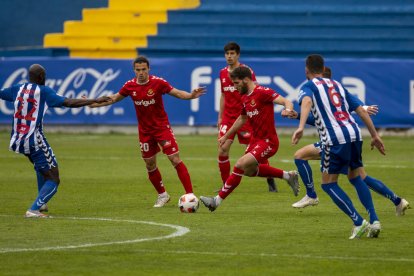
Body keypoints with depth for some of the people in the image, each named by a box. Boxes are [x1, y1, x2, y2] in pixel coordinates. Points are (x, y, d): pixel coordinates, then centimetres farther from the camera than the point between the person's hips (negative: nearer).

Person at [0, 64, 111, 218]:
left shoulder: (17, 89, 8)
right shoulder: (43, 91, -7)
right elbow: (68, 102, -15)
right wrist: (95, 101, -12)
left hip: (17, 141, 7)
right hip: (35, 141, -7)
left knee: (41, 167, 35)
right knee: (53, 179, 0)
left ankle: (41, 204, 35)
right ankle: (33, 210, -18)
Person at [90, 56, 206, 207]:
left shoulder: (158, 82, -14)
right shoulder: (130, 86, -4)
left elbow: (177, 93, -15)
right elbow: (114, 98, 11)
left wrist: (191, 95, -34)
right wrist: (93, 103, 8)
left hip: (162, 127, -4)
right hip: (144, 131, 4)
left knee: (175, 160, -12)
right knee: (150, 165, 10)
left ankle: (190, 194, -10)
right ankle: (162, 195, 29)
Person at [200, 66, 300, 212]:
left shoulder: (262, 92, -17)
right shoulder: (244, 98, 10)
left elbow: (285, 101, -27)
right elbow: (242, 119, 26)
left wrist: (288, 109, -50)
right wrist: (226, 136, 31)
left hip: (267, 141, -10)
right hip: (255, 140, 10)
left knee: (240, 165, -20)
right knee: (249, 170, 24)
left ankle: (217, 200, -13)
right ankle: (288, 176, 31)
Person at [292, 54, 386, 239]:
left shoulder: (308, 86, 7)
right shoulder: (337, 85, 24)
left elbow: (306, 101, -19)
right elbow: (361, 110, 22)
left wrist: (301, 127, -33)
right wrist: (375, 136, 27)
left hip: (335, 139, -6)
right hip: (354, 133, 6)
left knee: (329, 184, 5)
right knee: (355, 178, 22)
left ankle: (358, 222, -7)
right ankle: (374, 220, 10)